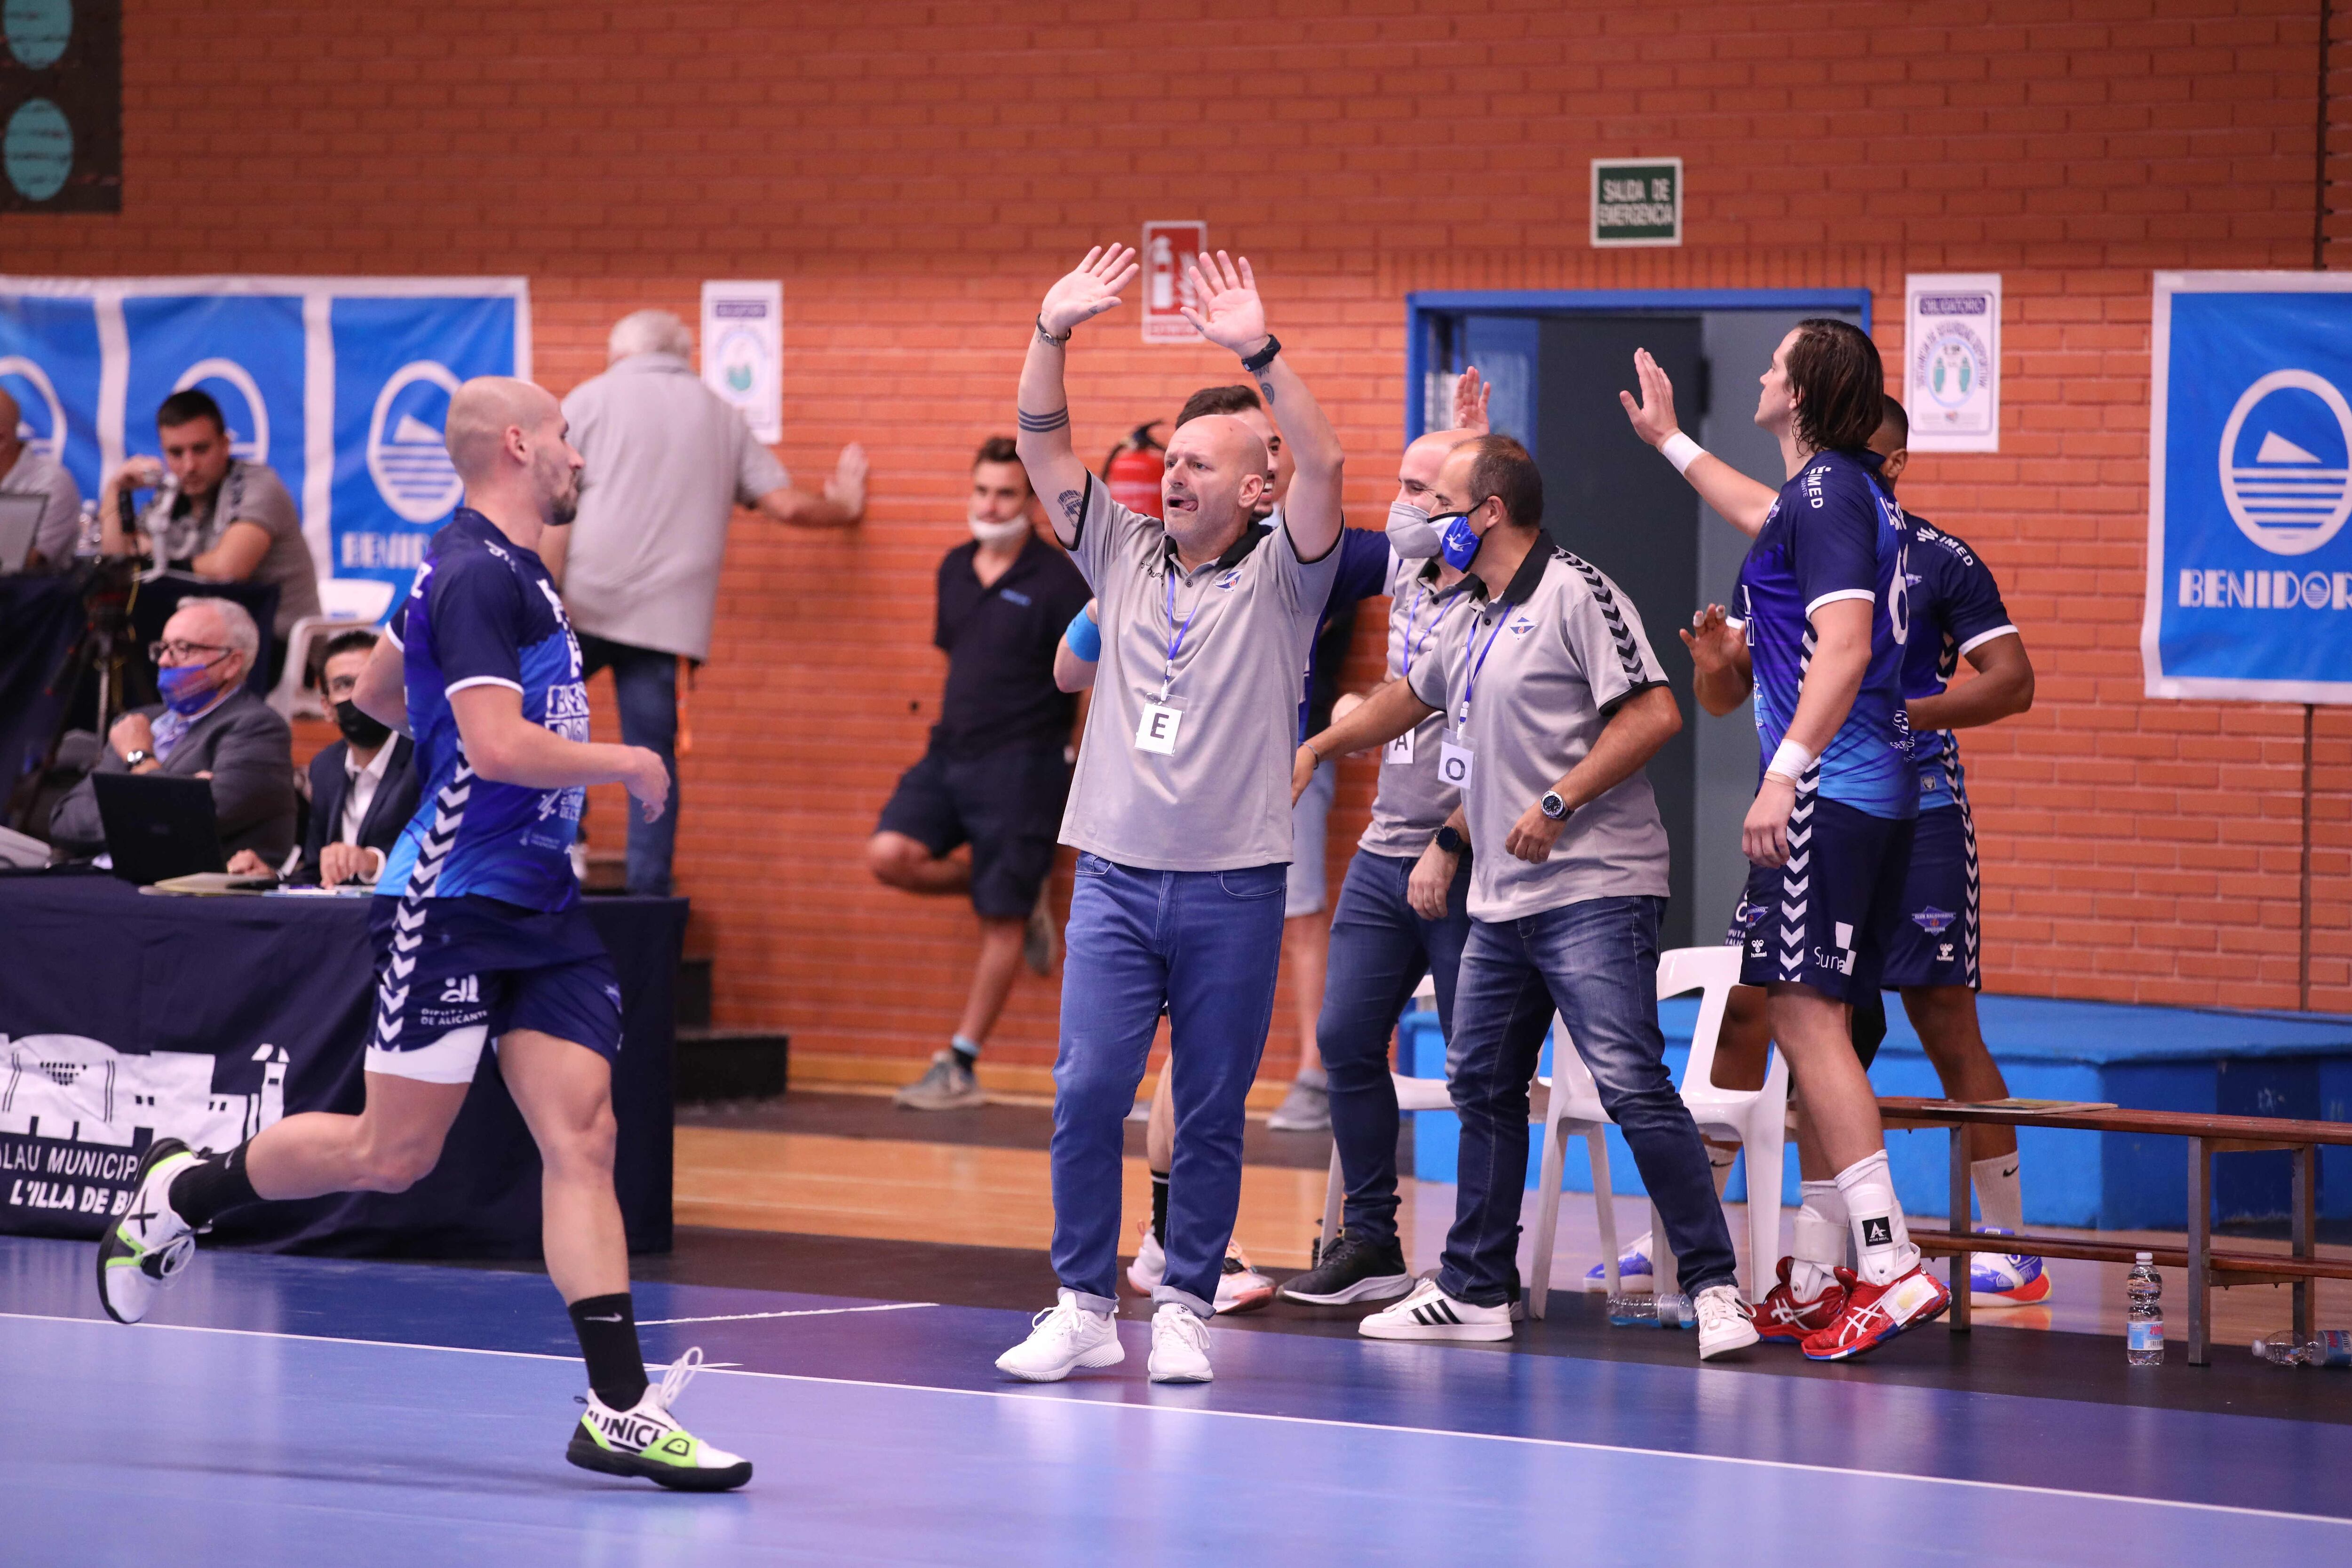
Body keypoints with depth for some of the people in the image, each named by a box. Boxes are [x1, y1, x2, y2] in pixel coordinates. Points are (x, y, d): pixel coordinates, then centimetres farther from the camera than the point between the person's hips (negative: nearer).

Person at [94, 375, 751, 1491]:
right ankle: (184, 1188, 22)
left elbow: (378, 688, 29)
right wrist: (625, 764, -12)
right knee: (393, 1153, -2)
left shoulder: (499, 568, 16)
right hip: (454, 906, -9)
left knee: (581, 1136, -4)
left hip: (540, 907, 9)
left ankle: (619, 1408, -10)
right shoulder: (478, 575, -15)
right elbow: (499, 745, -24)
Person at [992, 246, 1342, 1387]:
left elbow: (1322, 468, -14)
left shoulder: (1278, 580, 2)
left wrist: (1259, 354, -24)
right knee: (1086, 1092, -6)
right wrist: (1053, 335, -7)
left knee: (1212, 1113, 2)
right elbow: (1044, 448, 7)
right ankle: (1083, 1310, 1)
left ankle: (1185, 1314, 11)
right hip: (1116, 873, 3)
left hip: (1233, 886, -2)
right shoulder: (1126, 558, 12)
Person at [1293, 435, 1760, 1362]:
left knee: (1631, 1084, -15)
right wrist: (1319, 748, 42)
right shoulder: (1474, 617, 18)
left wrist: (1558, 802, -19)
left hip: (1595, 892, -9)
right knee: (1483, 1086, 11)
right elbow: (1413, 697, 36)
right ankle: (1476, 1292, 20)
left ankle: (1713, 1287, -13)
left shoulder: (1578, 595, -9)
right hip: (1502, 901, 9)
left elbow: (1654, 713, -17)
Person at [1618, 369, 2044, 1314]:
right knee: (1743, 1010, 1)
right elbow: (1724, 693, 24)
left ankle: (2011, 1247, 1)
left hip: (1911, 817, -5)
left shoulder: (1940, 561, -3)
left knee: (1945, 1024, -6)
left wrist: (1899, 712, -18)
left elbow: (2012, 681, -9)